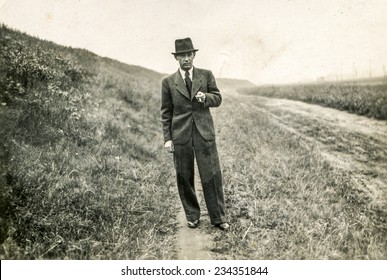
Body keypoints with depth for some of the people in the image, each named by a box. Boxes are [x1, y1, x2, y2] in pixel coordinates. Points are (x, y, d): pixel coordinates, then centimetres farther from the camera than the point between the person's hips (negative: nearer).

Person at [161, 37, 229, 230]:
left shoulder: (206, 75, 7)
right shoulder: (168, 82, 6)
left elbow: (218, 99, 9)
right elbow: (166, 112, 6)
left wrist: (205, 97, -14)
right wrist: (167, 138, 0)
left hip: (204, 132, 0)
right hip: (180, 134, 0)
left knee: (212, 175, 0)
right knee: (184, 177, 7)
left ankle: (218, 217, 12)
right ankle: (192, 216, 23)